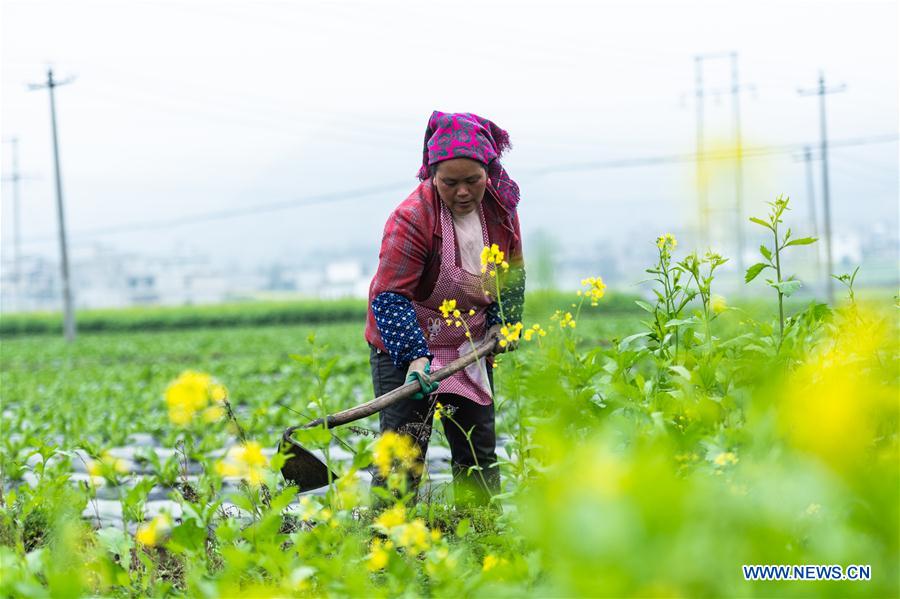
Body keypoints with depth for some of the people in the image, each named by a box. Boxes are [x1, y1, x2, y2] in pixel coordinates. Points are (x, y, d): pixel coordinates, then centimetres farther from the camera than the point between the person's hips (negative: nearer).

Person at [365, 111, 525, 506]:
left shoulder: (500, 206, -6)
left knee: (479, 450, 10)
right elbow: (389, 295, -27)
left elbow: (513, 270, 12)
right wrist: (414, 356, -38)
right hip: (405, 345, -6)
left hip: (472, 346, 6)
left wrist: (503, 320, -2)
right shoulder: (412, 218, -25)